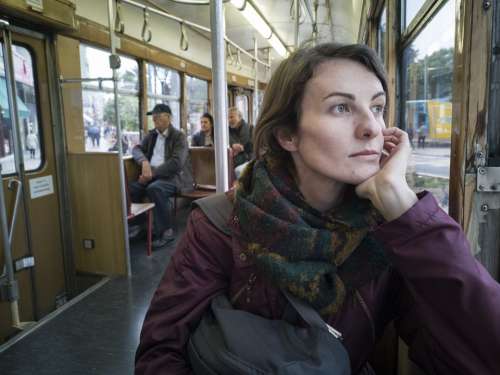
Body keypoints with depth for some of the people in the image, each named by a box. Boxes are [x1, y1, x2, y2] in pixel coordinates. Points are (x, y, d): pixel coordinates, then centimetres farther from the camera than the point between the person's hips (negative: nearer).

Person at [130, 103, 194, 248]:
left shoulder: (179, 136, -4)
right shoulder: (152, 135, 17)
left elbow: (176, 163, -16)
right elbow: (136, 149, 11)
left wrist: (153, 172, -22)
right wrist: (144, 162, -13)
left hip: (174, 175, -6)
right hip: (153, 174, 6)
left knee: (154, 188, -36)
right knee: (131, 188, -22)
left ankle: (166, 231, -23)